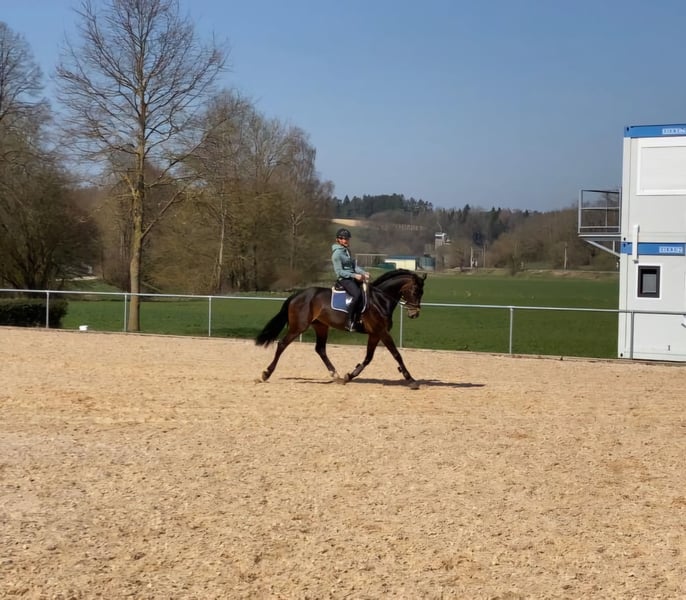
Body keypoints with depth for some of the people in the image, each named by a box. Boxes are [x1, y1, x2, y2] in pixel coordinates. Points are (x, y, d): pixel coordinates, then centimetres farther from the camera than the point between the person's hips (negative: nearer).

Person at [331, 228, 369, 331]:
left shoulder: (347, 251, 17)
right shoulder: (337, 253, -10)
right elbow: (339, 271, -14)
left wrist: (363, 272, -1)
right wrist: (354, 275, -21)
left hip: (353, 277, 9)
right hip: (343, 279, -9)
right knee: (357, 294, -30)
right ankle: (349, 322, -27)